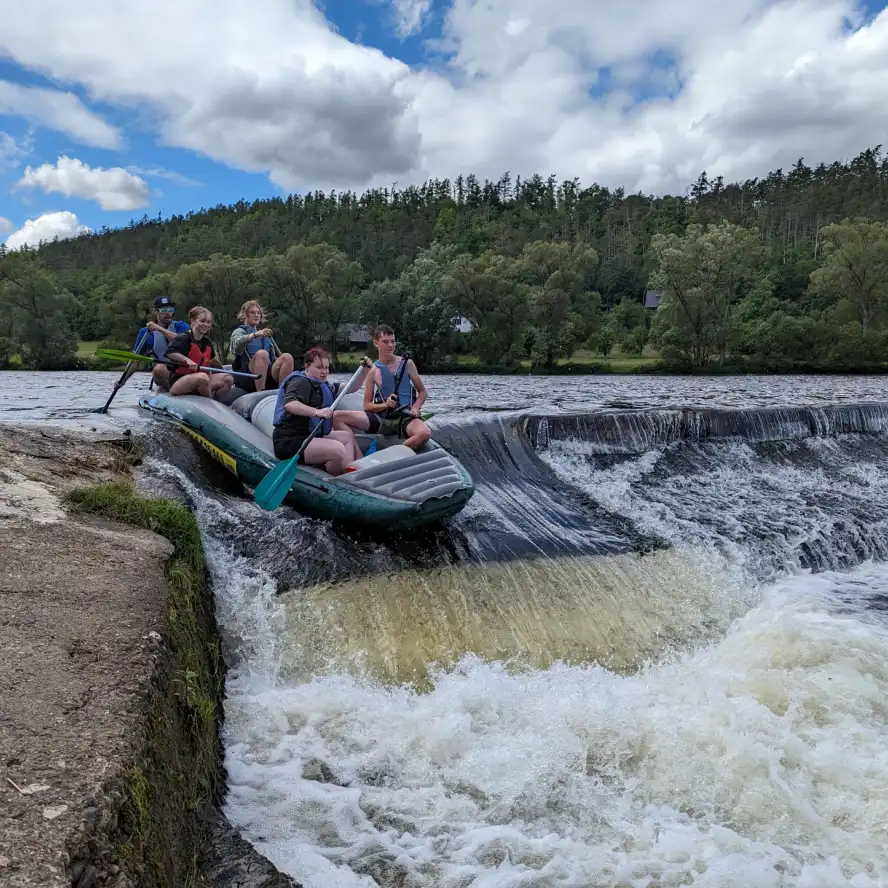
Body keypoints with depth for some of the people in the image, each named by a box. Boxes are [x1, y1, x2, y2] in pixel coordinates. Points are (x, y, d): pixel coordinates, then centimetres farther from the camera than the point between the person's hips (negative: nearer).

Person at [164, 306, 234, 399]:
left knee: (228, 379, -8)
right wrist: (187, 360, -35)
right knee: (202, 377, -37)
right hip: (178, 382, -7)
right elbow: (169, 352, -27)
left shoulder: (208, 342, 13)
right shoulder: (183, 338, -10)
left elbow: (211, 360, 30)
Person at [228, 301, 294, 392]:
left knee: (287, 357, -22)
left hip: (267, 376, 4)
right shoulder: (239, 332, 13)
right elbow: (237, 344, -13)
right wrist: (255, 335, -30)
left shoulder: (265, 334, 31)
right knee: (262, 353, -34)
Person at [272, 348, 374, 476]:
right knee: (337, 450, -29)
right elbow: (289, 404, -31)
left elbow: (352, 388, 21)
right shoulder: (300, 382, -11)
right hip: (290, 441, -11)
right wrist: (317, 412, -46)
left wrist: (365, 370, 5)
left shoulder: (323, 386, 20)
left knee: (348, 436, 21)